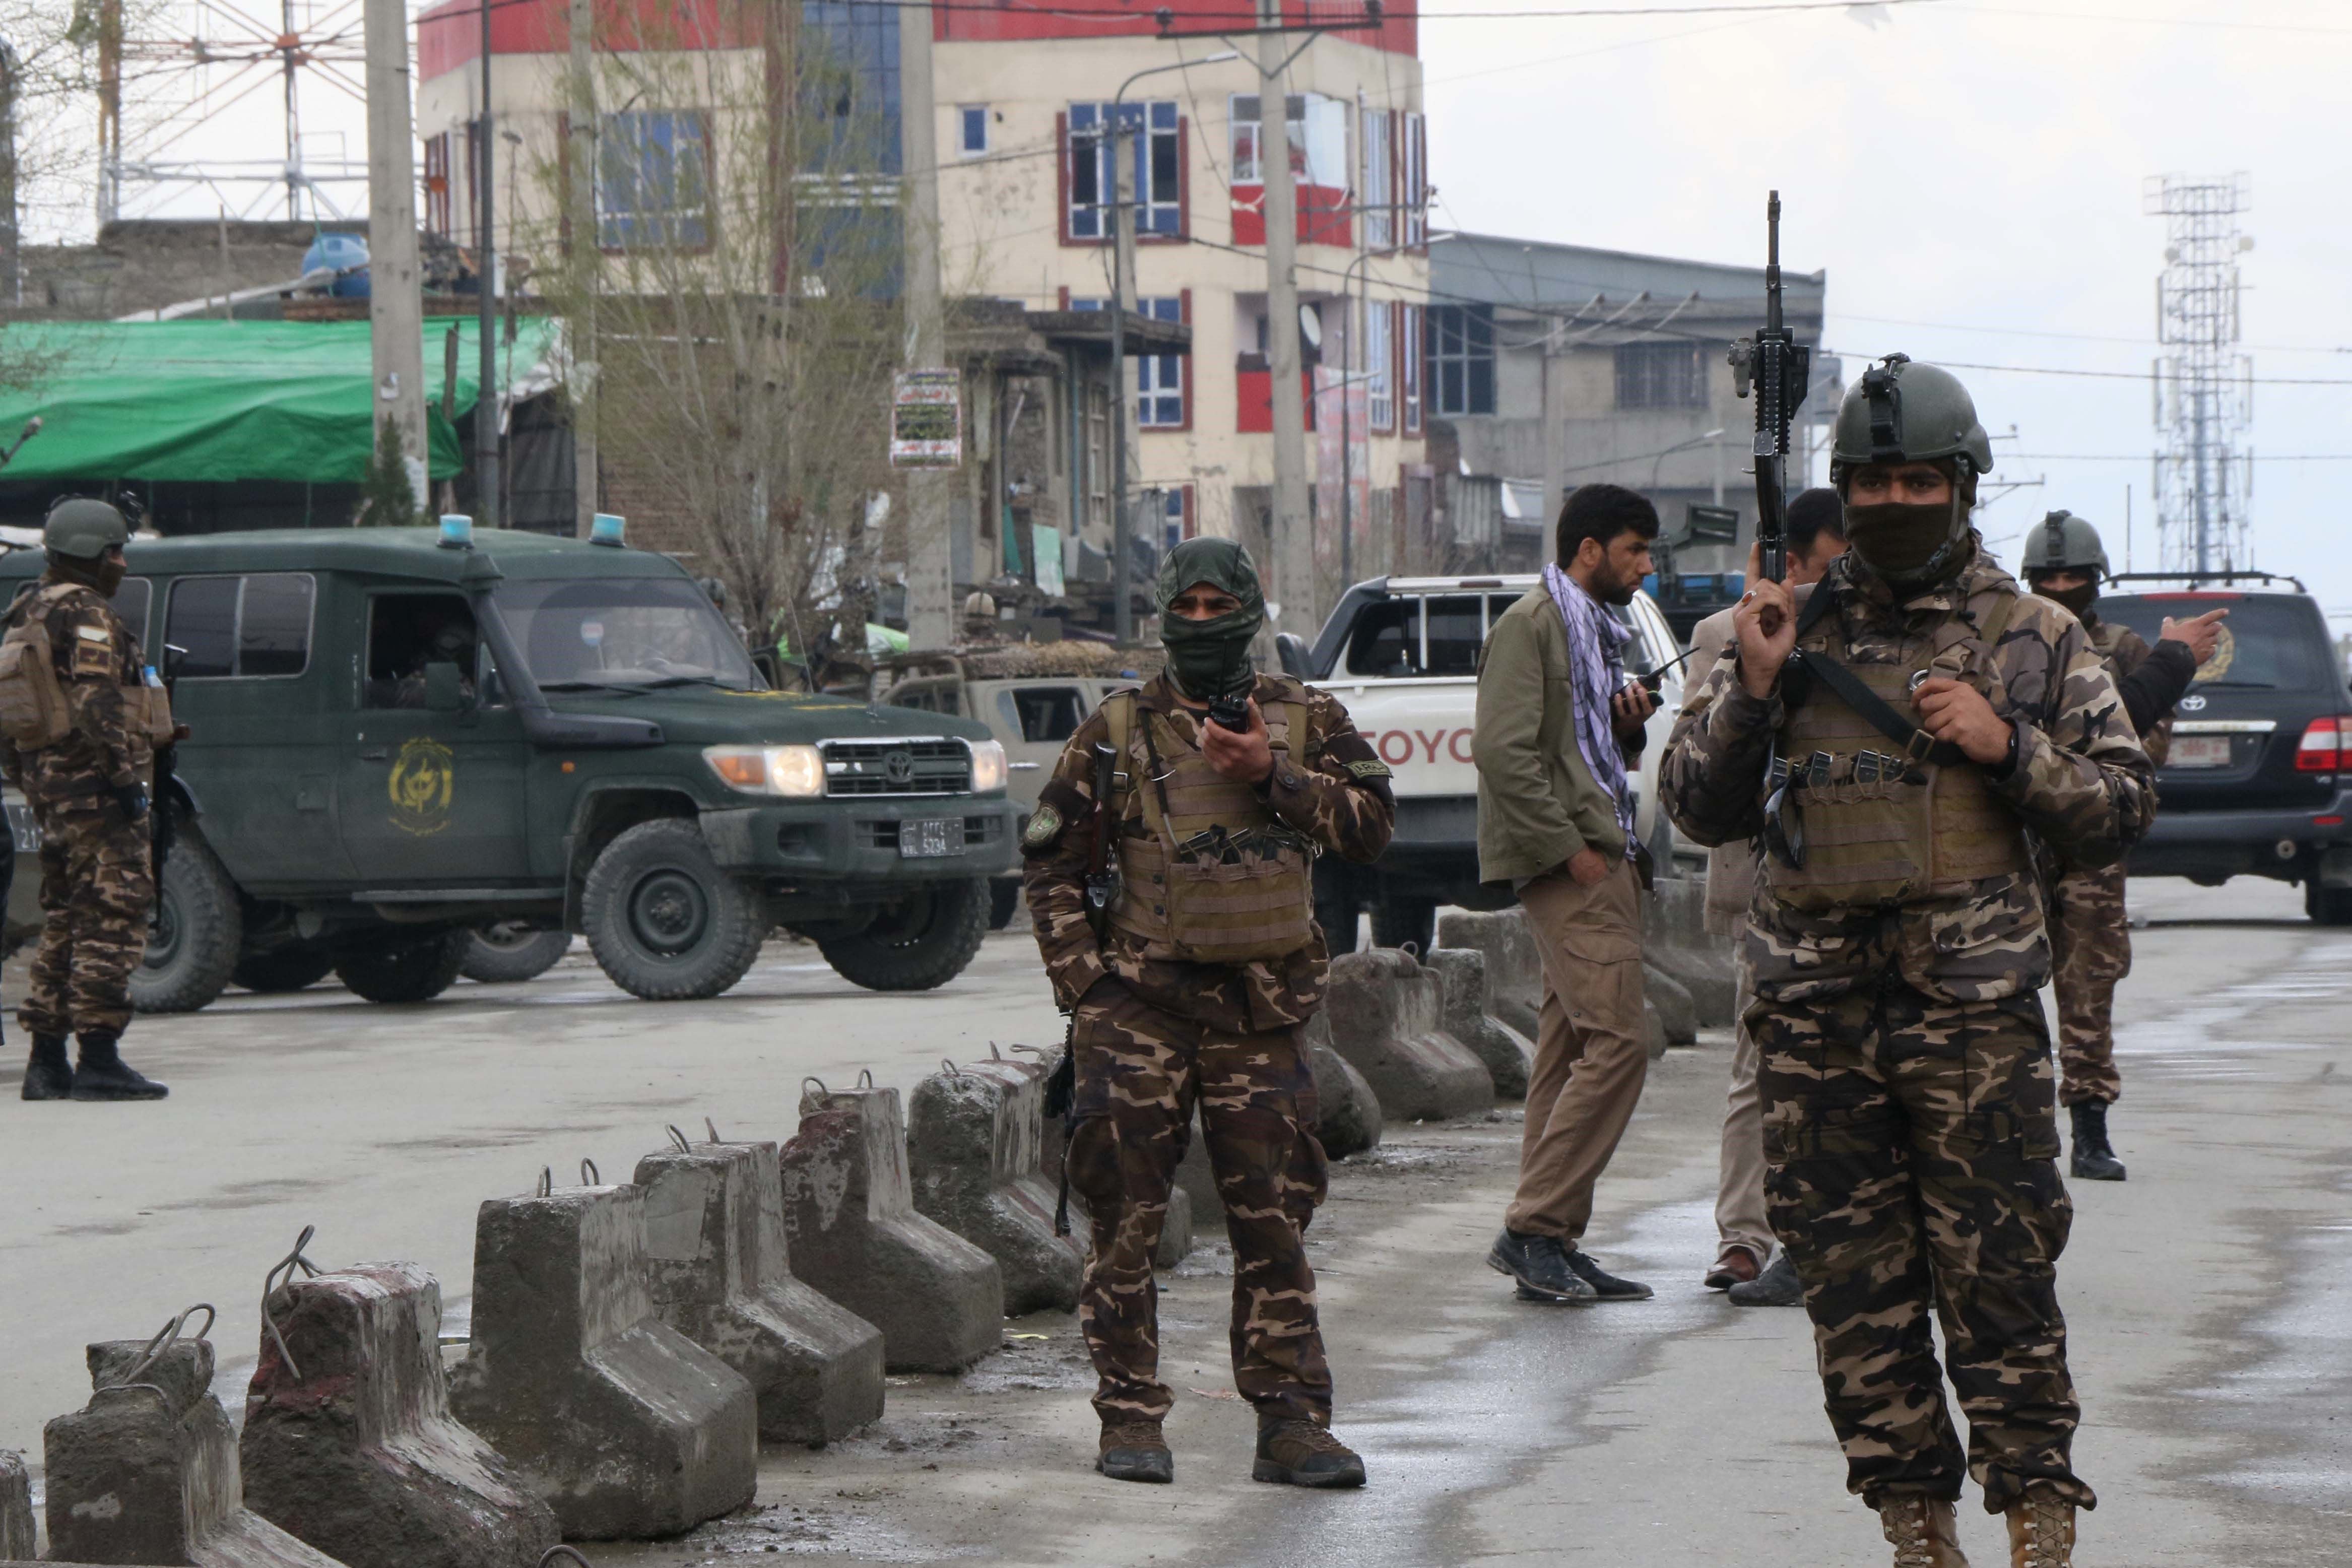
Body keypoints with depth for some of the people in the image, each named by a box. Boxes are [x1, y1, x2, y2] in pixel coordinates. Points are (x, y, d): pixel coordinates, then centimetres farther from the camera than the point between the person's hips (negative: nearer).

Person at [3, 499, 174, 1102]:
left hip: (52, 791, 10)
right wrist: (126, 777, -20)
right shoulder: (86, 616, -11)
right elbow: (97, 704, -21)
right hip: (94, 787, -10)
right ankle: (99, 1061, -13)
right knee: (111, 917, -9)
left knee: (64, 921, 13)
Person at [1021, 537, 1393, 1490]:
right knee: (1127, 1215, -2)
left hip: (1260, 1014, 1)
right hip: (1141, 1005, -1)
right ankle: (1130, 1420, 5)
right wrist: (1083, 980, -2)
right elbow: (1048, 862, 6)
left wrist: (1274, 776, -13)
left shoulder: (1307, 721, 8)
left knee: (1273, 1221, 3)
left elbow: (1372, 825, -1)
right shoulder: (1118, 732, 3)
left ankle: (1292, 1423, 7)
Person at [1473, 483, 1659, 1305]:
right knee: (1617, 1043, -16)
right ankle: (1535, 1230, -14)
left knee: (1569, 1050, 8)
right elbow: (1503, 750, -17)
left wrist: (1629, 726, 7)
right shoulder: (1532, 624, -8)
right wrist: (1569, 847, -17)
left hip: (1602, 857, 10)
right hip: (1570, 865, -10)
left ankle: (1549, 1243, 9)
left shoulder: (1597, 631, 23)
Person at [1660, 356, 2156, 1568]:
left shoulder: (2034, 641, 7)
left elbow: (2120, 810, 7)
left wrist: (2007, 745, -8)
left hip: (1973, 1010, -3)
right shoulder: (1793, 629, 11)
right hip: (1816, 1013, 3)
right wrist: (1750, 688, -4)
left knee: (1998, 1273, -5)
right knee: (1856, 1285, 5)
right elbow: (1699, 809, 11)